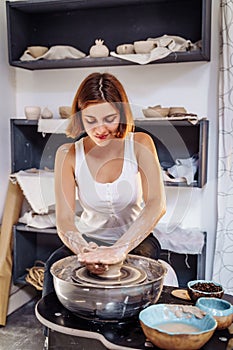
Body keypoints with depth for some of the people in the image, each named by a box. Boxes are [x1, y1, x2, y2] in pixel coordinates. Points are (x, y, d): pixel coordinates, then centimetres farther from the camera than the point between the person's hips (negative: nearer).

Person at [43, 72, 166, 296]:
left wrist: (119, 249, -40)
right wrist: (84, 250, -40)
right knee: (56, 264, -29)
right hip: (90, 239, 1)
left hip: (135, 240, 0)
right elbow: (64, 219, -17)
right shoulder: (68, 155, -11)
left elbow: (157, 204, -26)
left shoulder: (139, 144, -13)